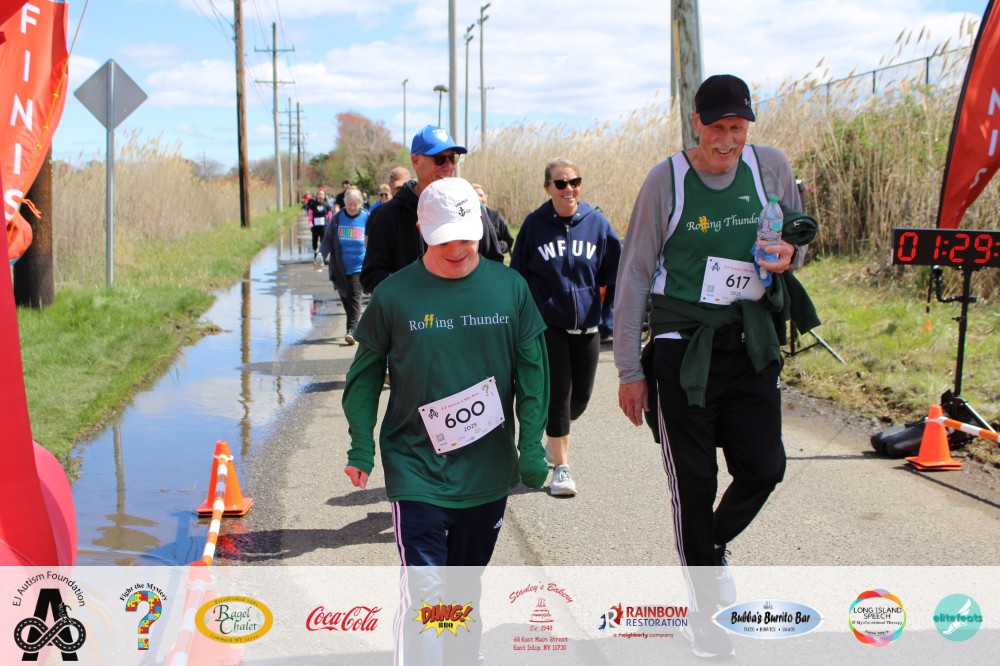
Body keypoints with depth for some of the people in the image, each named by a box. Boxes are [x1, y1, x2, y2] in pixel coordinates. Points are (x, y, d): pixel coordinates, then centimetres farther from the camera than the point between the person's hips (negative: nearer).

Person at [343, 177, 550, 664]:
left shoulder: (510, 288, -2)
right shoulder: (395, 295, -6)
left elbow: (532, 371, 3)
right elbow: (365, 375, 2)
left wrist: (531, 447, -1)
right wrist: (361, 448, -3)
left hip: (489, 473, 3)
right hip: (416, 470, -2)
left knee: (466, 589, 18)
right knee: (425, 594, -9)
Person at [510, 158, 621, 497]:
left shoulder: (596, 223, 0)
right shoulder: (534, 224, -3)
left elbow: (614, 272, 5)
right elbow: (517, 275, 4)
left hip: (586, 324, 2)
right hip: (549, 325, -2)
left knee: (581, 394, 9)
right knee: (558, 392, -4)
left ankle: (557, 435, 40)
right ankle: (561, 467, 6)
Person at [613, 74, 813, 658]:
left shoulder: (772, 167, 1)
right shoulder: (667, 181, -8)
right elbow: (634, 276, -3)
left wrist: (788, 253, -10)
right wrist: (629, 371, -5)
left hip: (752, 341, 3)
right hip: (685, 343, -3)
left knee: (765, 467, 2)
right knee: (694, 480, 1)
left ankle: (712, 546, 35)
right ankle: (709, 612, 19)